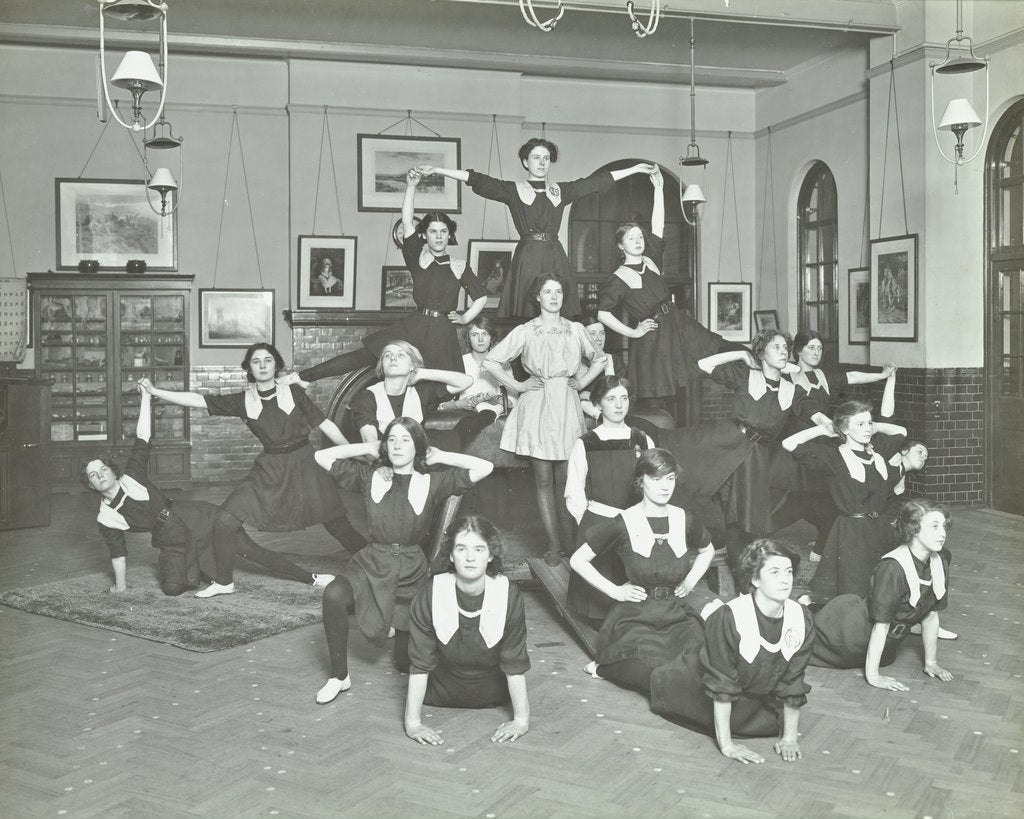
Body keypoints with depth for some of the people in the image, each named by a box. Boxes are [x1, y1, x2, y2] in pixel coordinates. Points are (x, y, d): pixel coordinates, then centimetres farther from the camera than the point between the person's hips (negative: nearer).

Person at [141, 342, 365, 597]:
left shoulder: (293, 392, -2)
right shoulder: (243, 401, 2)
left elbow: (324, 424, -1)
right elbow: (197, 400, 1)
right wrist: (154, 392, -3)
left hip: (303, 463, -2)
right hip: (269, 468, 2)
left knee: (337, 523, -2)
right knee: (225, 520, -7)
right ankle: (223, 582, 13)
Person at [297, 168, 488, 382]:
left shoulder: (459, 267, 11)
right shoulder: (418, 259, 6)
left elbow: (481, 297, 21)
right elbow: (407, 222, -5)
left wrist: (465, 318, 10)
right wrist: (411, 186, -12)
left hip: (443, 334, 2)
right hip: (413, 327, -2)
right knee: (363, 356, -10)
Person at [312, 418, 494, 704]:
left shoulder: (433, 482, -2)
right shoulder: (369, 476, 4)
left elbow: (485, 468, -10)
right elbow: (321, 456, 1)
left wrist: (439, 456, -3)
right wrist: (367, 448, 2)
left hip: (412, 570, -1)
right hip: (371, 564, 1)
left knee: (407, 662, 2)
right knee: (333, 595, -33)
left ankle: (402, 627, 41)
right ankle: (339, 676, -14)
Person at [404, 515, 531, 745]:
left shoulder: (509, 595, -27)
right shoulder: (431, 594, -26)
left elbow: (515, 665, -19)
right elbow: (419, 665, -22)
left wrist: (521, 720, -20)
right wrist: (412, 722, -25)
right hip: (441, 694, 0)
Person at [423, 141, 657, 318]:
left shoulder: (560, 191, 16)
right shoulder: (513, 190, 7)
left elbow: (597, 181, 18)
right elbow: (476, 179, -1)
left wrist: (636, 169, 19)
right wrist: (436, 170, -8)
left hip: (555, 257, 3)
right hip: (527, 257, -3)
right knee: (525, 317, -7)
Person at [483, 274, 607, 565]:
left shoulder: (576, 330, 11)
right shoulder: (524, 332, 4)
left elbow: (599, 360, 25)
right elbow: (491, 361, 6)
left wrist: (581, 383, 11)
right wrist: (517, 386, 1)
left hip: (567, 406, 2)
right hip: (536, 406, -1)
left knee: (564, 478, 1)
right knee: (544, 479, -2)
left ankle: (567, 540, 11)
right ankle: (553, 545, 2)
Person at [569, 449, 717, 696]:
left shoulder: (686, 521, 4)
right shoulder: (622, 524, -7)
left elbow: (707, 550, 28)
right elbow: (577, 561, 1)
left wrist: (690, 581, 13)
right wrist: (614, 590, -2)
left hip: (678, 614, 5)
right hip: (635, 617, -5)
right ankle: (606, 666, 5)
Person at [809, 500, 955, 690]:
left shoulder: (940, 563, -10)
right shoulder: (892, 568, -31)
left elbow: (931, 616, 1)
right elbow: (881, 625, -28)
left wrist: (931, 663, 4)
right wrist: (872, 676, -23)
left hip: (889, 643, 7)